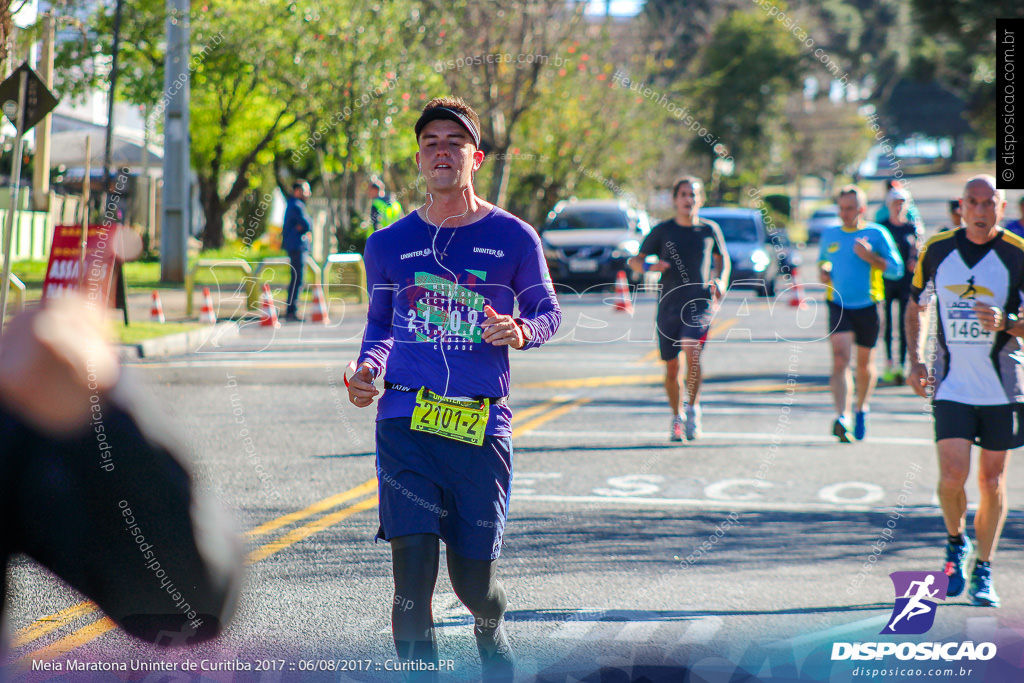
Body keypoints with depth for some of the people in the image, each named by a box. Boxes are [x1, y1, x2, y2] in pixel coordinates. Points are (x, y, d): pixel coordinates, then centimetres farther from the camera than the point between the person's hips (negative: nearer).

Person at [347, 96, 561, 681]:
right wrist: (368, 370, 1)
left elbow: (549, 312, 11)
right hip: (406, 421, 1)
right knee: (413, 578, -12)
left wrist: (521, 331, -11)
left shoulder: (514, 238, 4)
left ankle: (491, 630, 42)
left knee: (474, 583, 6)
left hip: (483, 426, -1)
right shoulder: (390, 245, 9)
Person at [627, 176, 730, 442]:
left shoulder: (710, 229, 7)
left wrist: (720, 281, 5)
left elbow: (722, 258, 25)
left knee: (692, 352, -24)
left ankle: (693, 409, -6)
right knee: (671, 367, 4)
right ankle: (677, 418, 24)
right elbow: (634, 260, 8)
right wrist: (649, 266, -15)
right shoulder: (663, 230, 4)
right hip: (669, 305, 1)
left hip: (700, 303, -1)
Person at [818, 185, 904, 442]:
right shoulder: (829, 235, 8)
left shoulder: (876, 234, -2)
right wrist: (823, 270, 4)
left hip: (868, 307, -1)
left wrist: (870, 257, -18)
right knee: (840, 359, -19)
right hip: (838, 305, 1)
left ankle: (862, 409, 39)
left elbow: (896, 269, -4)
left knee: (865, 364, 13)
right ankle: (842, 417, -29)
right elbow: (822, 260, 27)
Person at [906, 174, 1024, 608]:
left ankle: (983, 572, 20)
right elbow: (916, 307, 16)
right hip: (951, 387, 1)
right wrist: (915, 360, 4)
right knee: (952, 478, -11)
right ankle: (956, 542, 20)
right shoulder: (936, 250, 2)